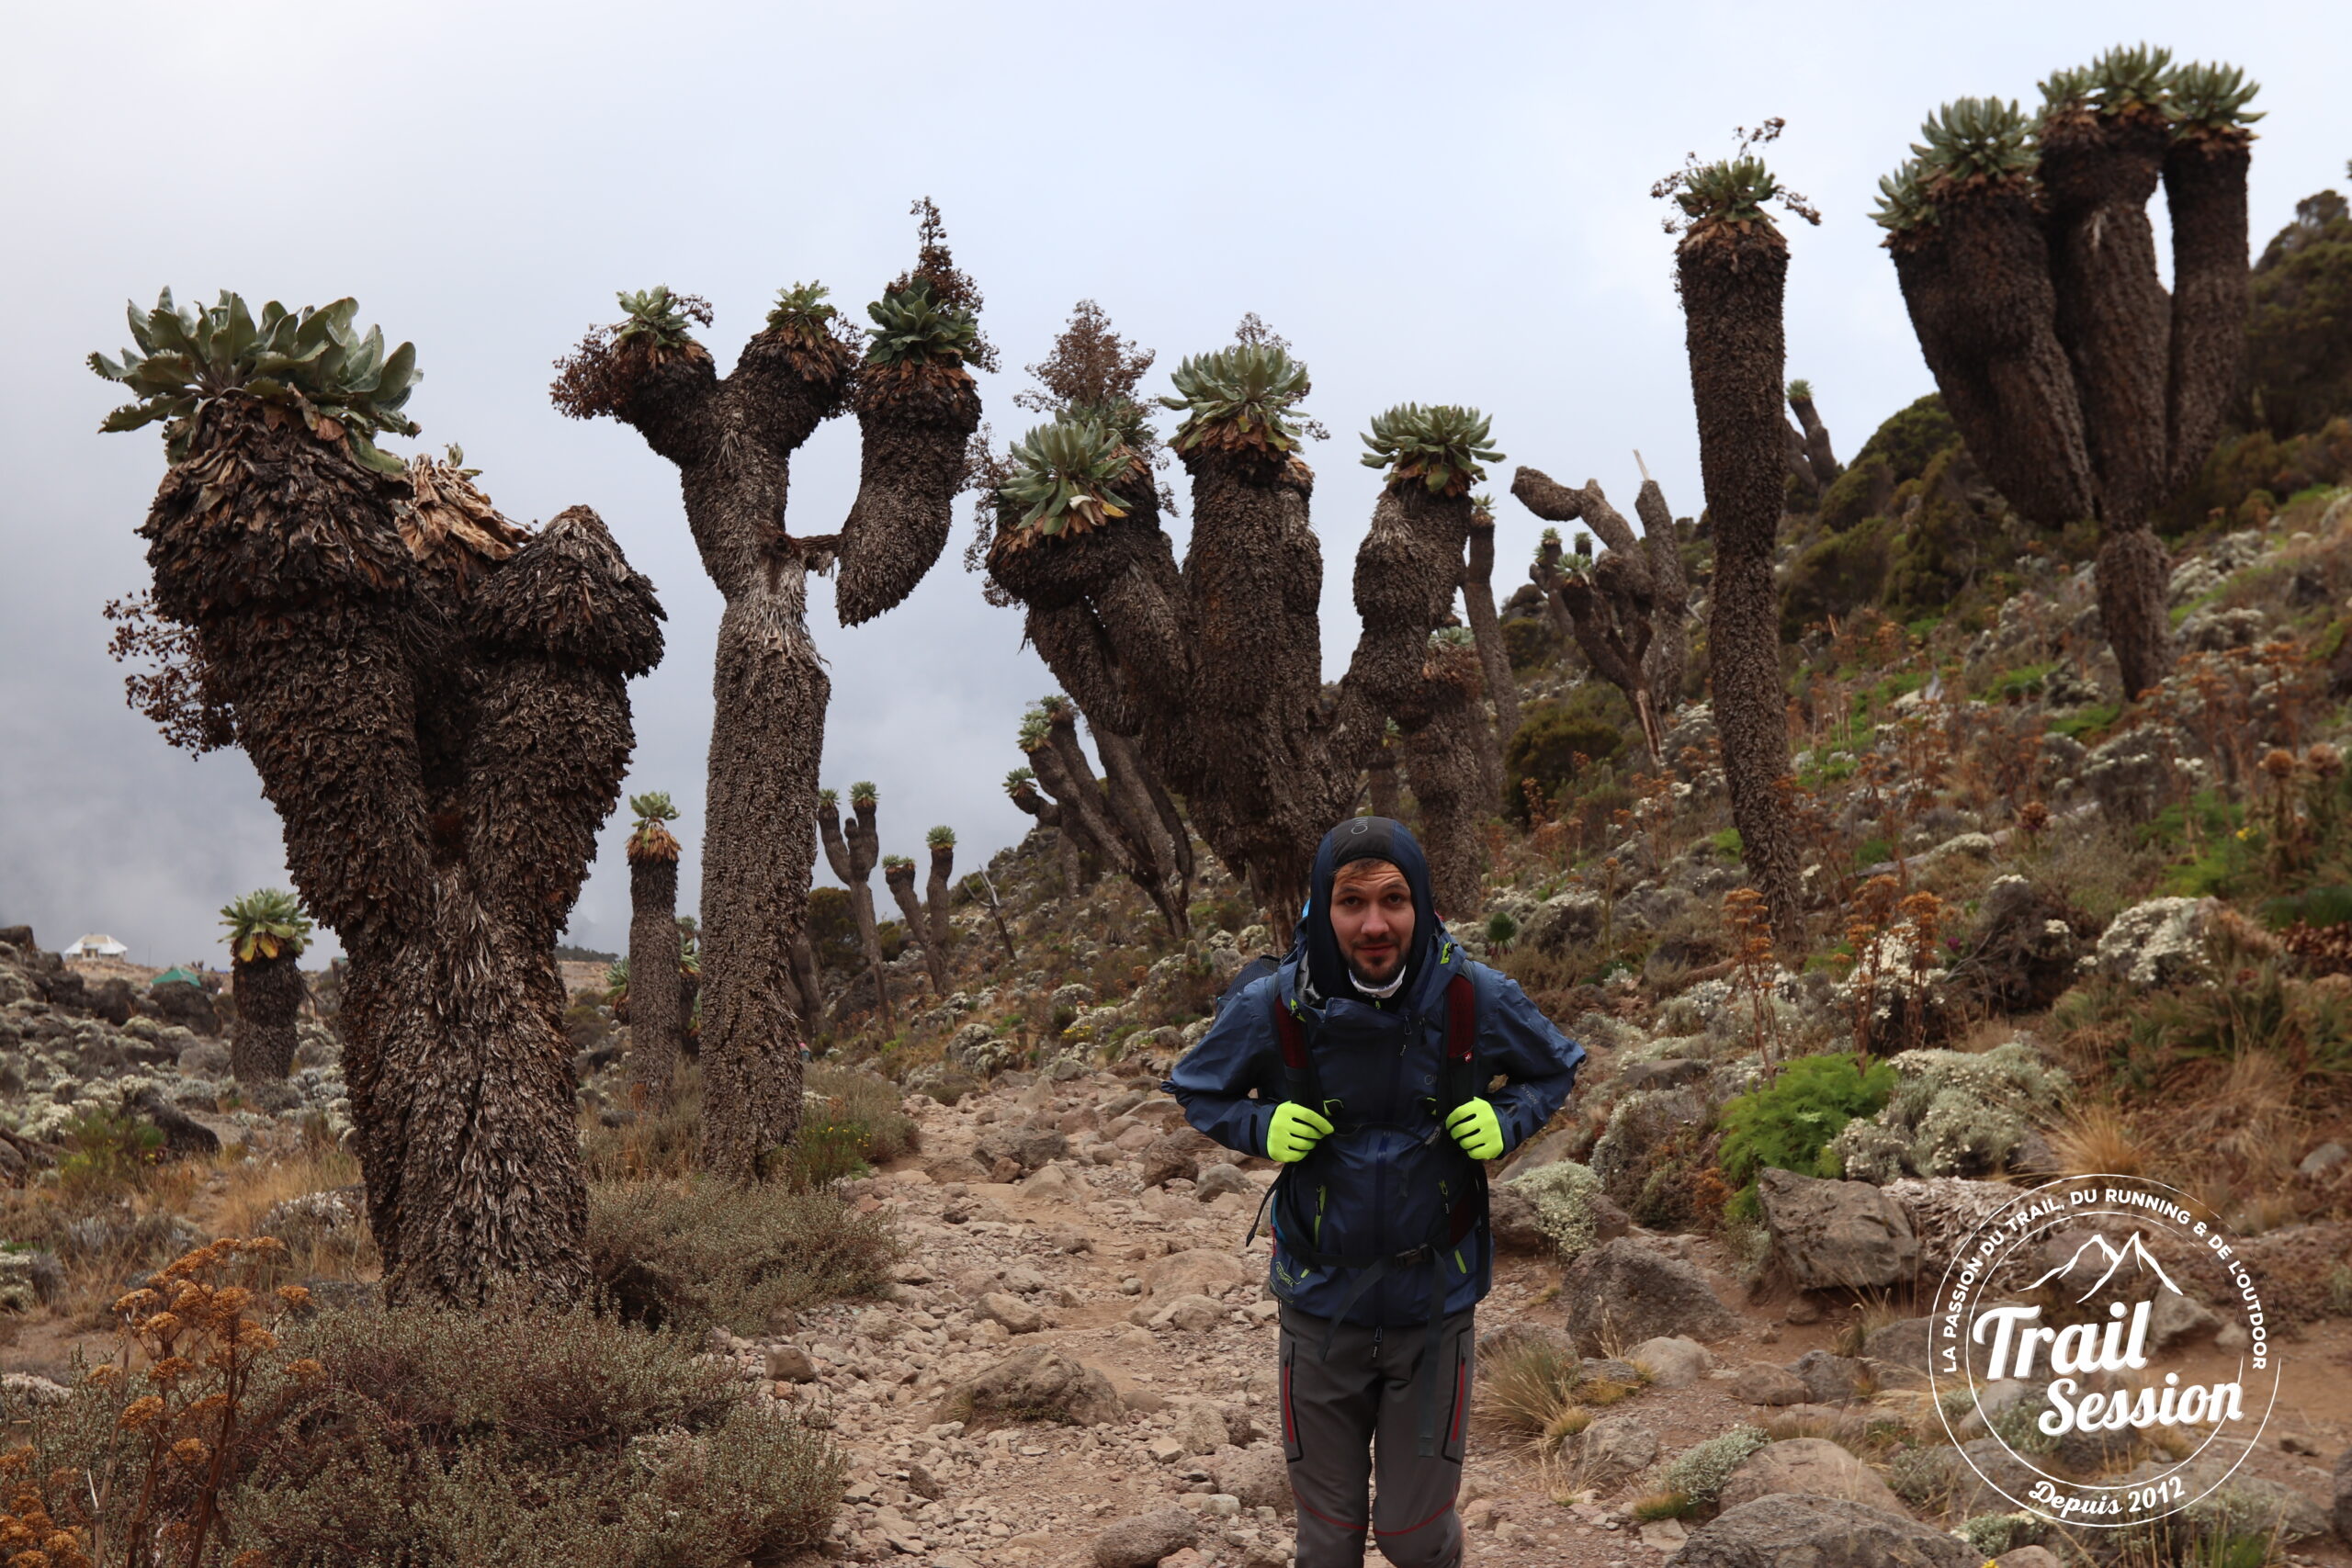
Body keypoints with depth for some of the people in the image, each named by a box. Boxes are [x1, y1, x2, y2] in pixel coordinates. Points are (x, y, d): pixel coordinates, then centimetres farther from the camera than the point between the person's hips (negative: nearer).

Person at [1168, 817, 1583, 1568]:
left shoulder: (1478, 999, -14)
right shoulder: (1270, 1008, -15)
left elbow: (1555, 1070, 7)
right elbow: (1197, 1090, 4)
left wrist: (1506, 1122, -13)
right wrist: (1262, 1128, -15)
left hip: (1435, 1306, 0)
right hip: (1322, 1304, 0)